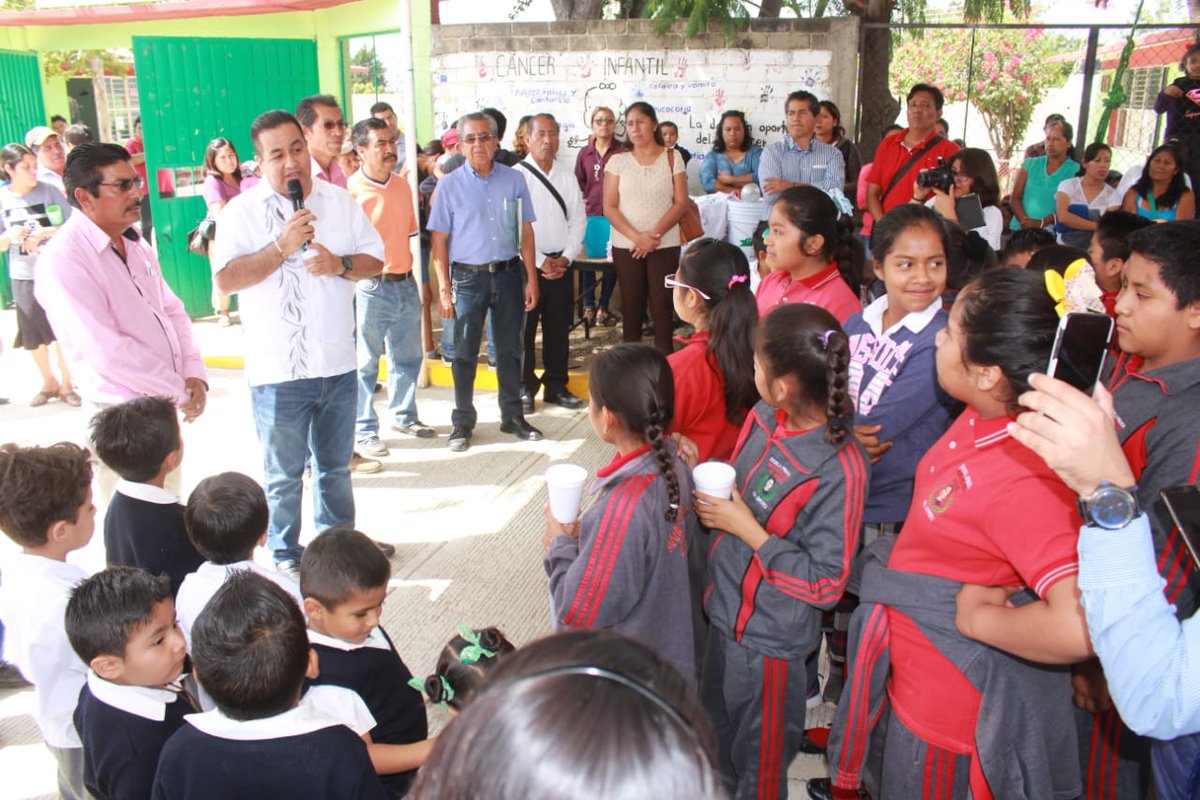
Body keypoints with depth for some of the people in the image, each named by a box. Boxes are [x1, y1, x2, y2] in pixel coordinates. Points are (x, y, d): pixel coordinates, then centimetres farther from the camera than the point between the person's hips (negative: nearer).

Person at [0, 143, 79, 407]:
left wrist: (46, 232, -19)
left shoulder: (49, 191, -6)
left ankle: (66, 384, 21)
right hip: (23, 276, 2)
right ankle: (49, 383, 30)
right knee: (33, 337, 10)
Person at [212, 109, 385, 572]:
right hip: (278, 372, -3)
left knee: (336, 466, 20)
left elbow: (375, 259, 6)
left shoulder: (340, 201, 5)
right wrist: (282, 246, -24)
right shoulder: (243, 211, -6)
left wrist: (340, 264, -14)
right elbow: (225, 280, -16)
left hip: (338, 364, 4)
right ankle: (285, 555, 30)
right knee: (284, 474, 11)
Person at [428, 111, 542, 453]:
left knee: (510, 350, 11)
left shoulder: (513, 180, 5)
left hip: (508, 273, 2)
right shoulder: (449, 185, -1)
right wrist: (444, 288, -6)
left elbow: (526, 232, 8)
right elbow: (439, 239, -1)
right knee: (465, 353, 4)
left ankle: (512, 416, 24)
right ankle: (462, 422, 16)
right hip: (468, 277, -2)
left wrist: (531, 278, 3)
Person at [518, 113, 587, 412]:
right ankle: (524, 389, 14)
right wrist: (541, 262, -12)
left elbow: (578, 221, 10)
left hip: (561, 264, 5)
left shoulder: (567, 178, 10)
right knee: (524, 329, 2)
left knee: (558, 329, 11)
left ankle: (556, 386, 23)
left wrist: (566, 257, -4)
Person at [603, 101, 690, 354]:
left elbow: (681, 203, -1)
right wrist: (636, 236, -14)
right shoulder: (617, 161, 6)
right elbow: (609, 206, 0)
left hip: (665, 246, -1)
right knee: (631, 308, 4)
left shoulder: (672, 158, 5)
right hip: (626, 246, 1)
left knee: (662, 307, -4)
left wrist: (655, 234, -14)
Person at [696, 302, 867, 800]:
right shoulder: (763, 419, -7)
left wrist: (747, 529, -23)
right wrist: (710, 503, -9)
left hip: (771, 638, -7)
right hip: (726, 611, 7)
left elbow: (826, 585, -24)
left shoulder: (838, 468, -28)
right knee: (717, 740, 29)